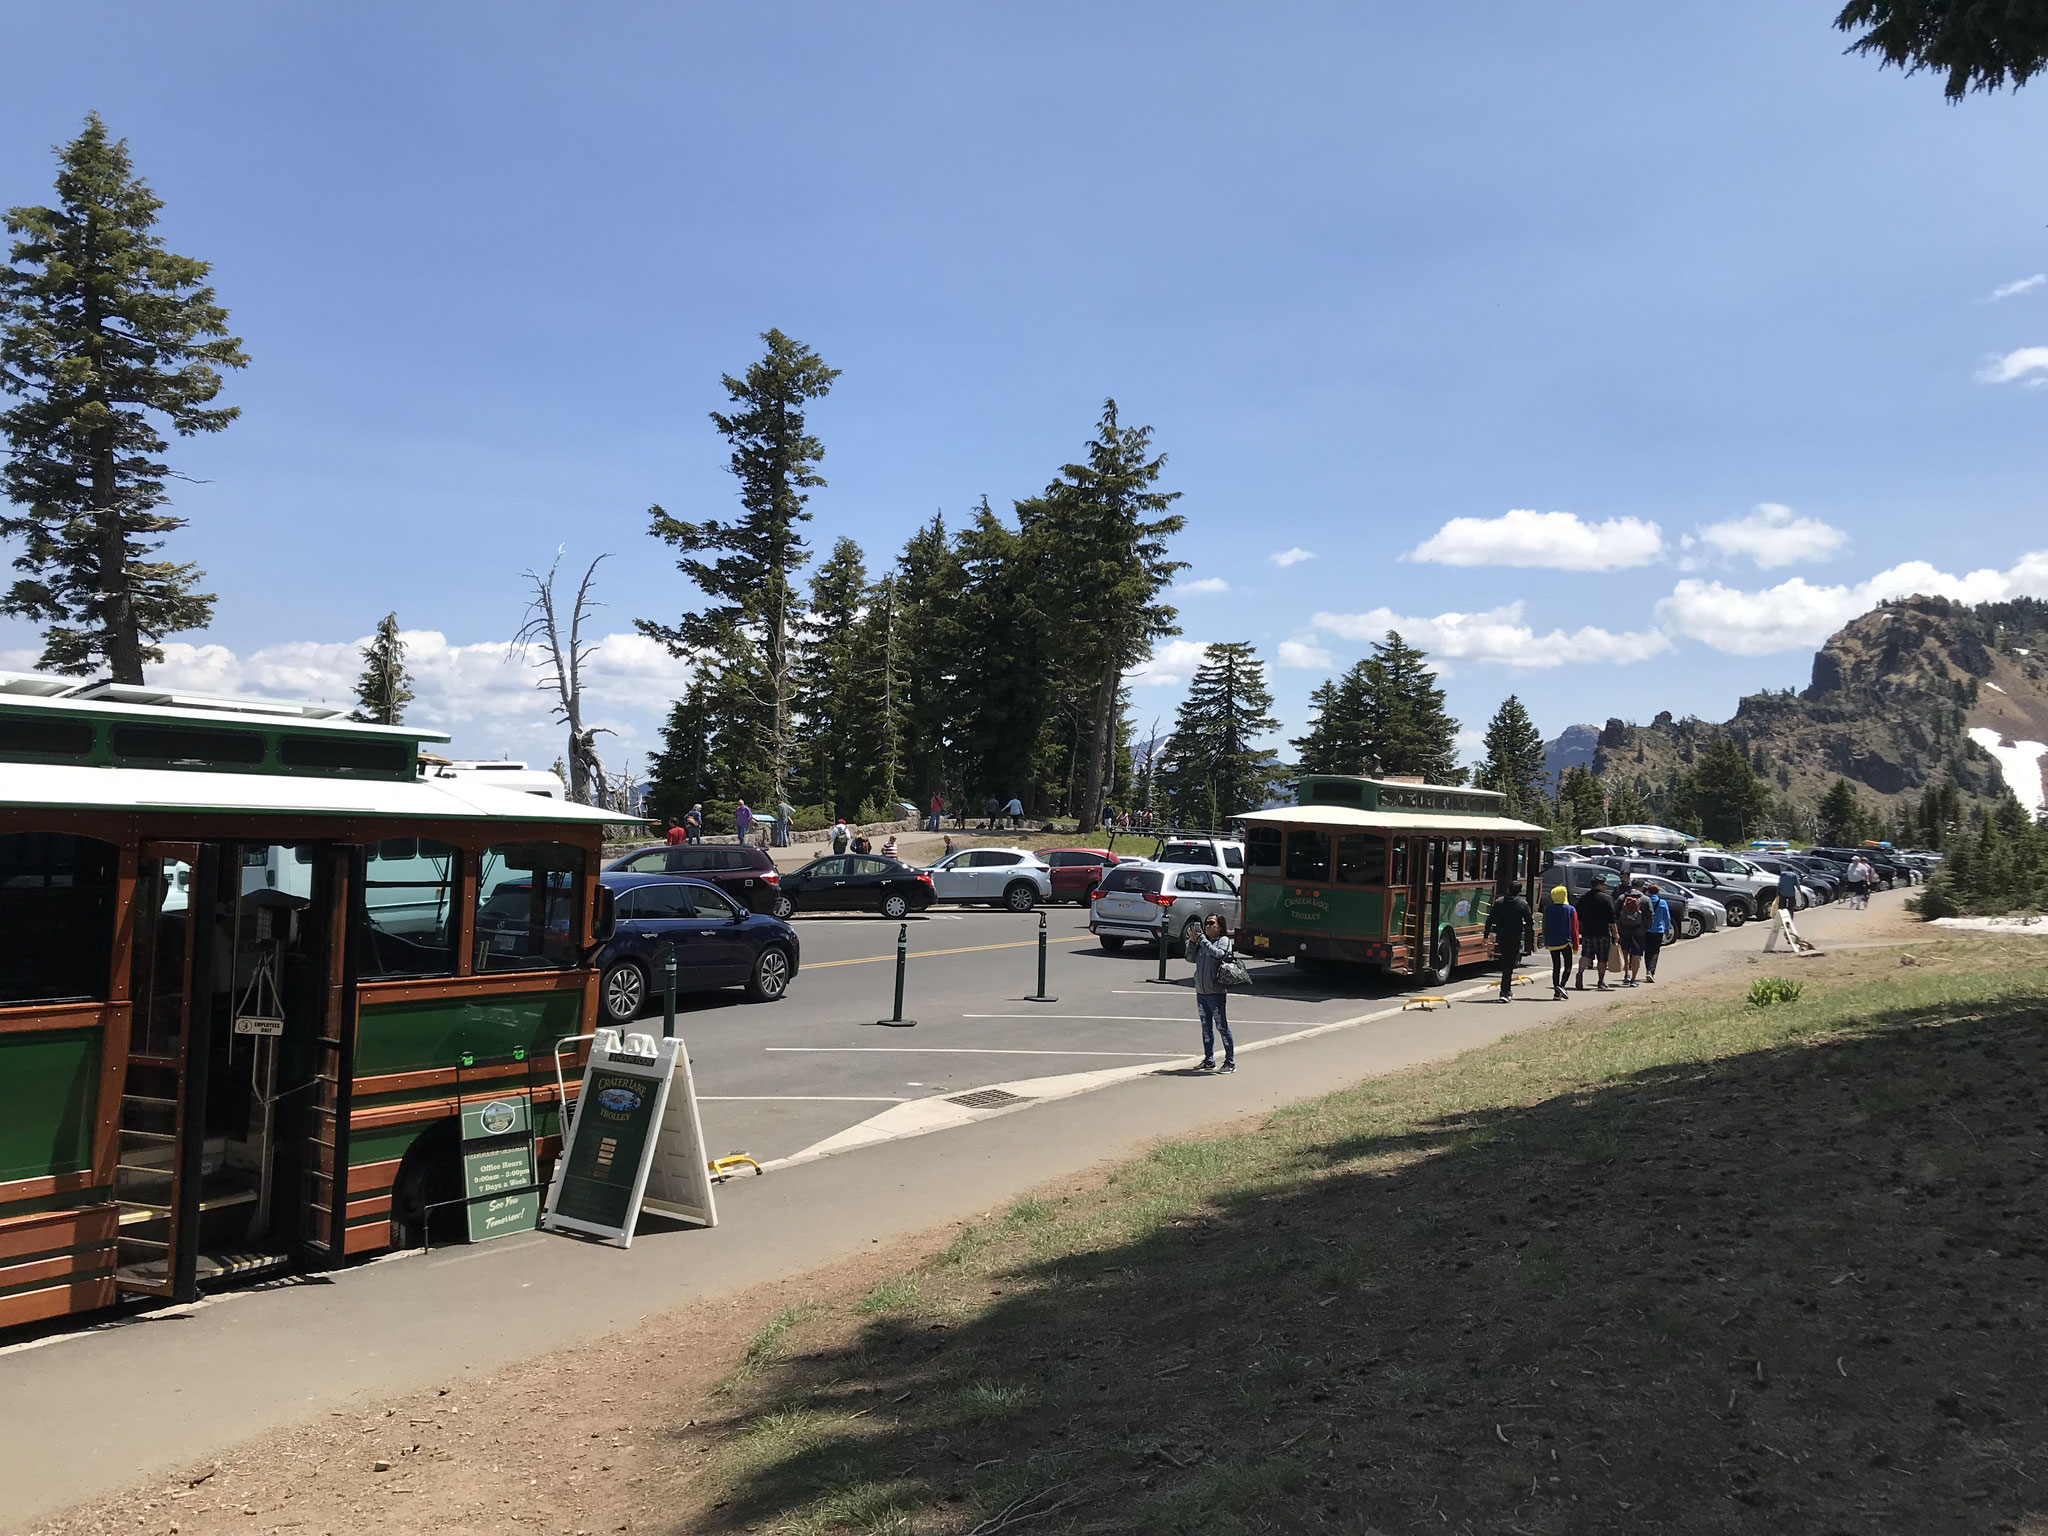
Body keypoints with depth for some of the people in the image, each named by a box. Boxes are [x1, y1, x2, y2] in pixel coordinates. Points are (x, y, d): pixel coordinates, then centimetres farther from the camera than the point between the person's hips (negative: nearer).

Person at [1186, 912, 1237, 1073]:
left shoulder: (1224, 940, -3)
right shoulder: (1202, 942, 13)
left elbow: (1218, 954, -22)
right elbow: (1190, 958, 8)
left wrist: (1202, 939, -19)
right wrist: (1192, 941, -5)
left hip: (1216, 992, -6)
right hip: (1200, 991, 6)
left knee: (1222, 1027, -3)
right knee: (1206, 1028, 12)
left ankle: (1230, 1061, 3)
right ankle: (1209, 1060, 20)